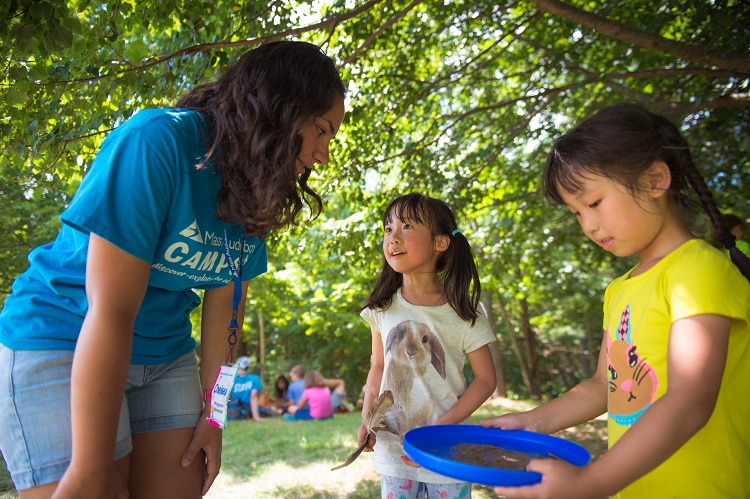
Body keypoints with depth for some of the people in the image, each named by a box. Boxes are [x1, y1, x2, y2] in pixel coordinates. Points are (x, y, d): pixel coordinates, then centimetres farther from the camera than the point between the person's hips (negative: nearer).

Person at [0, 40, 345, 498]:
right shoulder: (159, 141, -25)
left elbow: (225, 301, 3)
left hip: (166, 354, 6)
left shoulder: (258, 195, -3)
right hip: (60, 343, -6)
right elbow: (111, 311, -26)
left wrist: (212, 412, 3)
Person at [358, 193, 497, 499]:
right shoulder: (383, 309, -2)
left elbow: (485, 379, -8)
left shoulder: (463, 313, -11)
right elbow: (378, 367, 8)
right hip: (393, 451, 2)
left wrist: (439, 430, -16)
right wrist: (367, 421, -3)